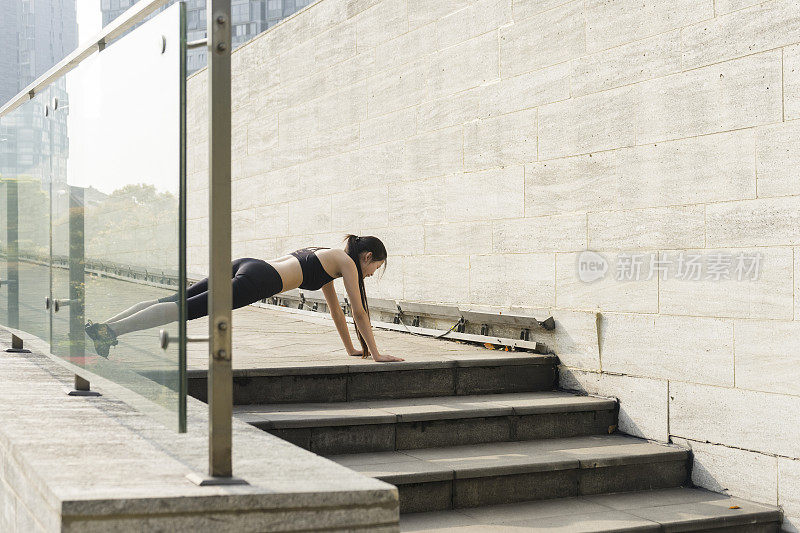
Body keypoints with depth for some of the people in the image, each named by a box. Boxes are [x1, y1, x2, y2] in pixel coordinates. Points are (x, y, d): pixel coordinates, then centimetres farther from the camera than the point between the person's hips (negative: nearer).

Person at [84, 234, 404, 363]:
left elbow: (335, 309, 40)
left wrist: (351, 348, 43)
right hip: (257, 280, -8)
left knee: (174, 301, -3)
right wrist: (376, 353, 14)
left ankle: (103, 326, -11)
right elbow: (358, 312, 7)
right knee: (187, 308, -19)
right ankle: (111, 330, -29)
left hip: (246, 265, 8)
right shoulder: (348, 263, 9)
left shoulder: (327, 257, 33)